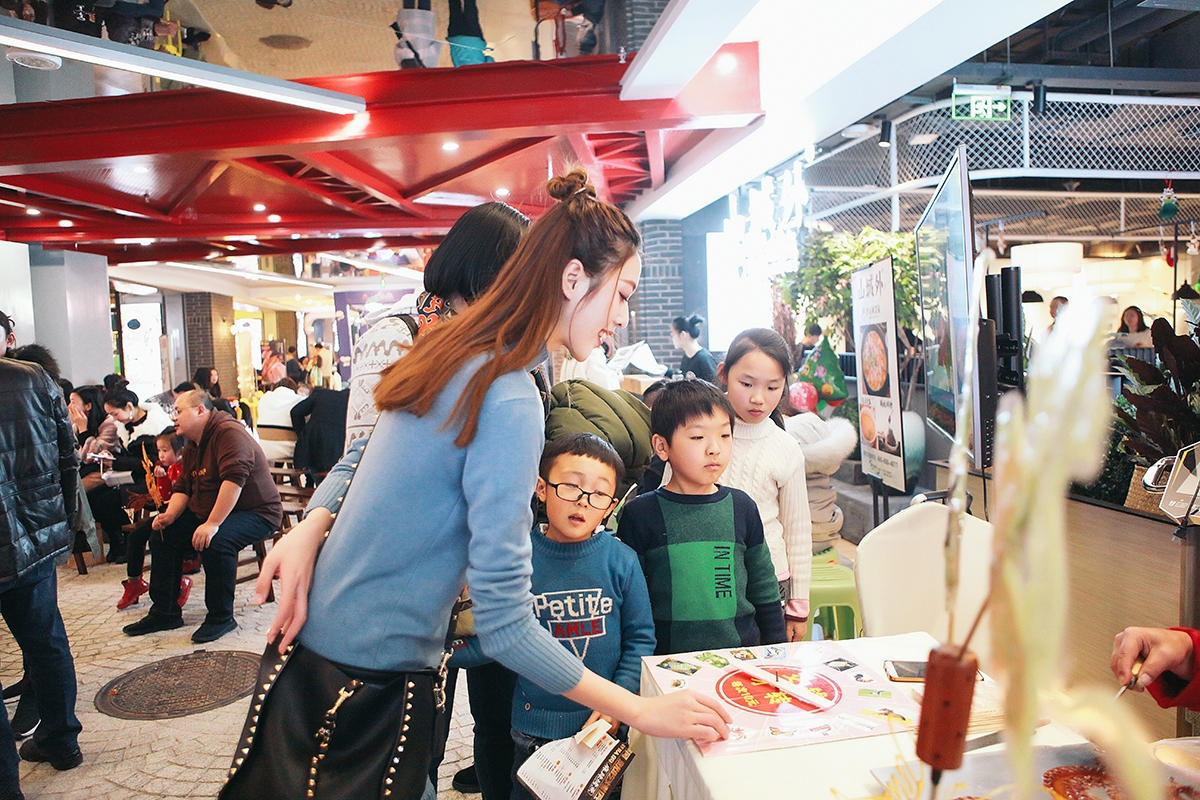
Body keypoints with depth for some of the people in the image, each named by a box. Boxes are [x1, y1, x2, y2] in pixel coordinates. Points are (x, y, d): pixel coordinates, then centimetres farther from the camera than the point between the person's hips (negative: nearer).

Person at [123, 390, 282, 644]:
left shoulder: (229, 433, -20)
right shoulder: (192, 447, 14)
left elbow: (234, 478, -32)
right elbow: (183, 487, 15)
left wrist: (212, 524, -34)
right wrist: (170, 515, -5)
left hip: (255, 513, -10)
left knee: (216, 541, -35)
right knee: (163, 534, 7)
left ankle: (221, 616, -16)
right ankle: (165, 612, 15)